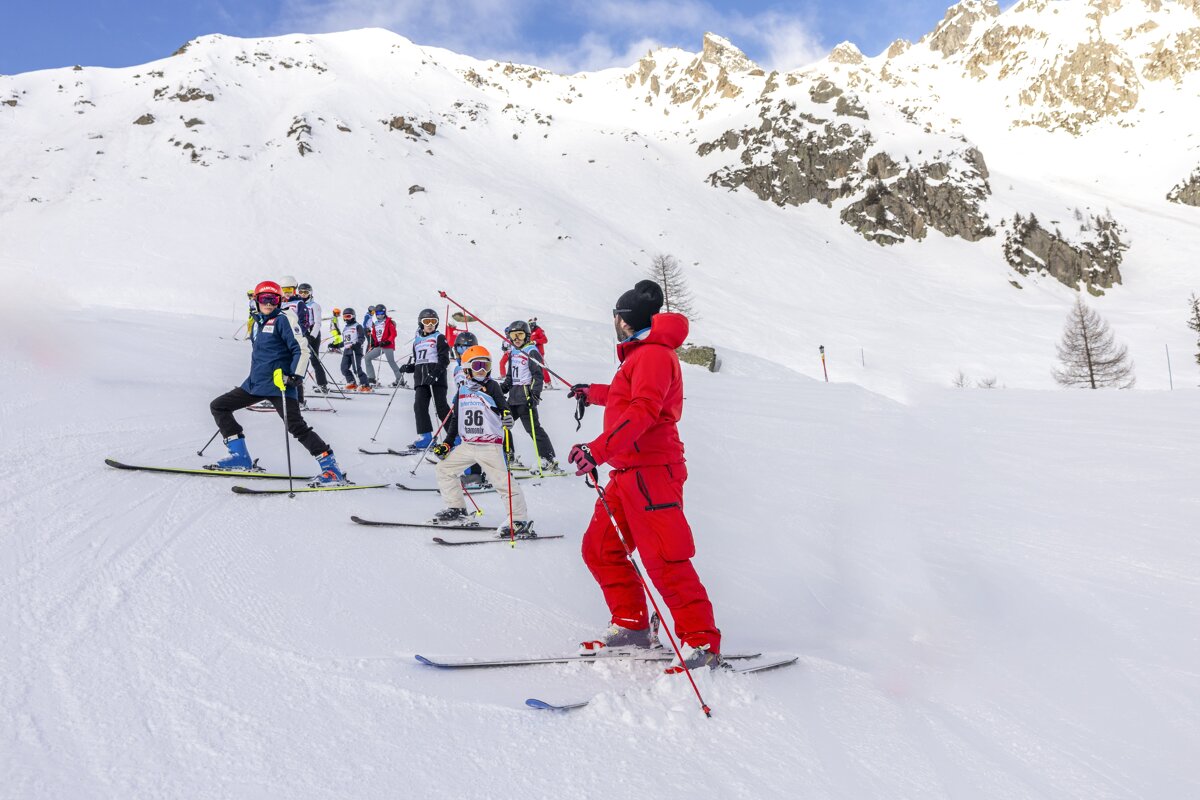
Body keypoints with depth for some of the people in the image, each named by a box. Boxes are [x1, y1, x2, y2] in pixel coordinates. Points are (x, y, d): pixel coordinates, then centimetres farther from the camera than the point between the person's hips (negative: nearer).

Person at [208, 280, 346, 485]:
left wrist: (295, 376, -24)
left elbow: (302, 349, -14)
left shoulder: (284, 319, -7)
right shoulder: (258, 322, 16)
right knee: (218, 406, 10)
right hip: (255, 383, 9)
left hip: (278, 384, -9)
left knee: (296, 426, -17)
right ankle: (240, 458, 9)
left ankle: (332, 469, -15)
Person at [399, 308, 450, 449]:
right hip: (421, 375, 5)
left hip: (436, 375, -5)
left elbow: (444, 358, -6)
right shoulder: (417, 341, 21)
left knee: (441, 405, -9)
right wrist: (408, 367, 7)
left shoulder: (439, 337, 5)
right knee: (419, 404, -6)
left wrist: (436, 371, -20)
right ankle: (424, 436, -5)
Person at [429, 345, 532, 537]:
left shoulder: (492, 386, -4)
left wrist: (507, 418, -33)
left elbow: (503, 407, -9)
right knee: (444, 468, 11)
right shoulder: (462, 391, 11)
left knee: (502, 481, -12)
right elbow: (455, 419, 19)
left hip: (490, 445, -6)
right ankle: (456, 509, 21)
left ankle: (521, 521, -7)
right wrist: (447, 444, 17)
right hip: (467, 445, 6)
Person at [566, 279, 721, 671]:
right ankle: (633, 625, 20)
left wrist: (598, 450, -36)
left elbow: (643, 410, -27)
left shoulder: (652, 354, -11)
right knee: (599, 548, 12)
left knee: (664, 561, -10)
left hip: (651, 470, -11)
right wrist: (592, 392, 57)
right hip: (628, 471, 11)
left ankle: (702, 643, -2)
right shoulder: (640, 355, 21)